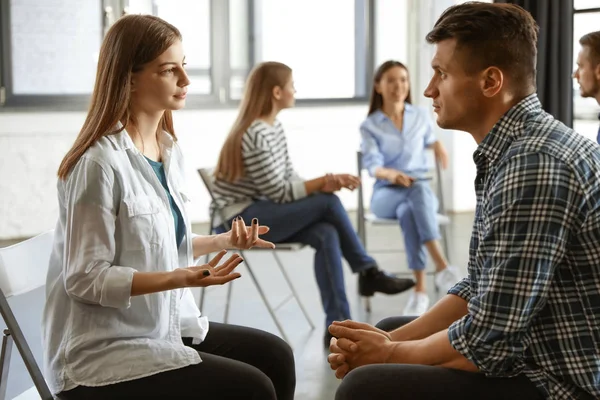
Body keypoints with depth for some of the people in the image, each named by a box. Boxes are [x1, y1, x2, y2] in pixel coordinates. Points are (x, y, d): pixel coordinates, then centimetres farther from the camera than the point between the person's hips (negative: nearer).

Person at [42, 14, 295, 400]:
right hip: (102, 352, -8)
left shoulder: (169, 149, 6)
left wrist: (223, 241, 3)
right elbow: (85, 278, -21)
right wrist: (179, 278, -31)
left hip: (166, 327, 9)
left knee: (274, 356, 4)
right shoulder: (100, 164, -21)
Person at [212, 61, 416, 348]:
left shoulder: (274, 127, 11)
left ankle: (337, 325, -20)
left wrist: (322, 185, -11)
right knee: (329, 203, -20)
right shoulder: (256, 136, -19)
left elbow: (289, 179, 8)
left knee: (327, 234, -19)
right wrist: (324, 183, -16)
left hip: (263, 214, 9)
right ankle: (368, 272, -5)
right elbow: (279, 192, -19)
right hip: (243, 220, -9)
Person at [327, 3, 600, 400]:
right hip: (545, 361, 10)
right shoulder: (515, 150, 8)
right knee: (390, 330, 21)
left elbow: (488, 342, -24)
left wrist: (389, 354, -7)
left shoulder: (532, 165, -24)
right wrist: (391, 342, 2)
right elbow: (480, 291, 13)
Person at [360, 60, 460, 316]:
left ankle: (420, 290, -47)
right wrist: (391, 174, -35)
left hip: (421, 188, 1)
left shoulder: (421, 117, 10)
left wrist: (438, 146, 10)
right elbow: (372, 165, -13)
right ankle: (442, 266, -43)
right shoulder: (369, 126, 1)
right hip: (386, 193, -1)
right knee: (409, 211, -40)